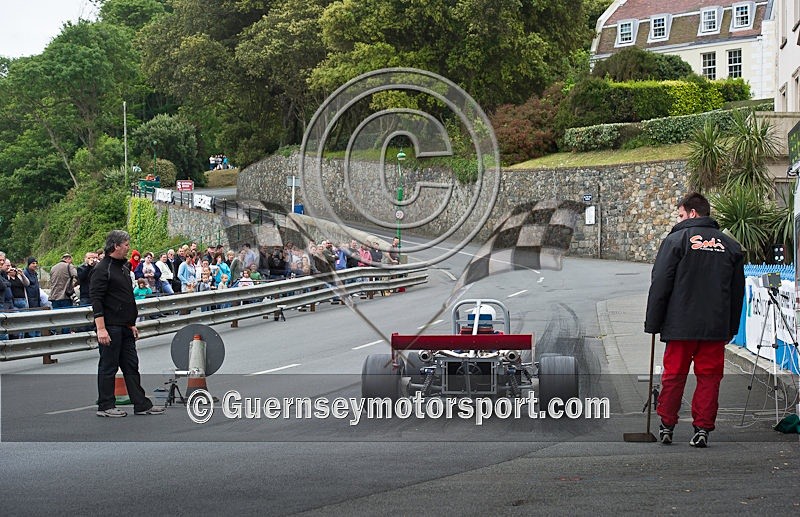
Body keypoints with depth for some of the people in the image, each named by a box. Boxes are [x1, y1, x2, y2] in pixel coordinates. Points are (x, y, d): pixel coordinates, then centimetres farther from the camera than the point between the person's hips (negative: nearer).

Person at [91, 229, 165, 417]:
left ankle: (141, 404, 12)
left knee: (131, 366, 9)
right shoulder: (102, 269, -13)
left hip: (125, 327, 9)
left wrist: (132, 324, 21)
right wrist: (101, 329, -22)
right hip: (110, 327, -9)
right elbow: (96, 301, -18)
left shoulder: (123, 267, 16)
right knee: (108, 367, -1)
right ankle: (105, 406, 7)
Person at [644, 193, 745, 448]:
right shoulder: (730, 245, 11)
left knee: (673, 375, 8)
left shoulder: (676, 240, -4)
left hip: (681, 325, -3)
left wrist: (653, 323, -1)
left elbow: (660, 285, -6)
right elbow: (738, 291, 14)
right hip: (716, 327, 3)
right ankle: (703, 429, 6)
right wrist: (731, 328, 19)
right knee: (709, 377, 7)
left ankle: (666, 426, 13)